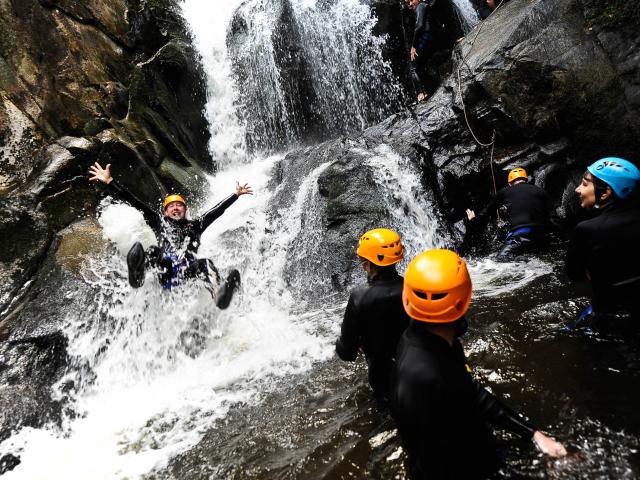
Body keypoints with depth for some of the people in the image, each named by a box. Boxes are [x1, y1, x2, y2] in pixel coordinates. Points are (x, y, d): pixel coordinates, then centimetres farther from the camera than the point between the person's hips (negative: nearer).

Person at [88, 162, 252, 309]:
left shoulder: (195, 225, 31)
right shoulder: (159, 222, 30)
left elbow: (217, 210, 32)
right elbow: (135, 202, 25)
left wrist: (236, 194, 33)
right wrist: (109, 181, 22)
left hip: (188, 270, 0)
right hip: (165, 270, 0)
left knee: (205, 263, -31)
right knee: (154, 253, -30)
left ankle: (218, 294, -64)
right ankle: (137, 275, -66)